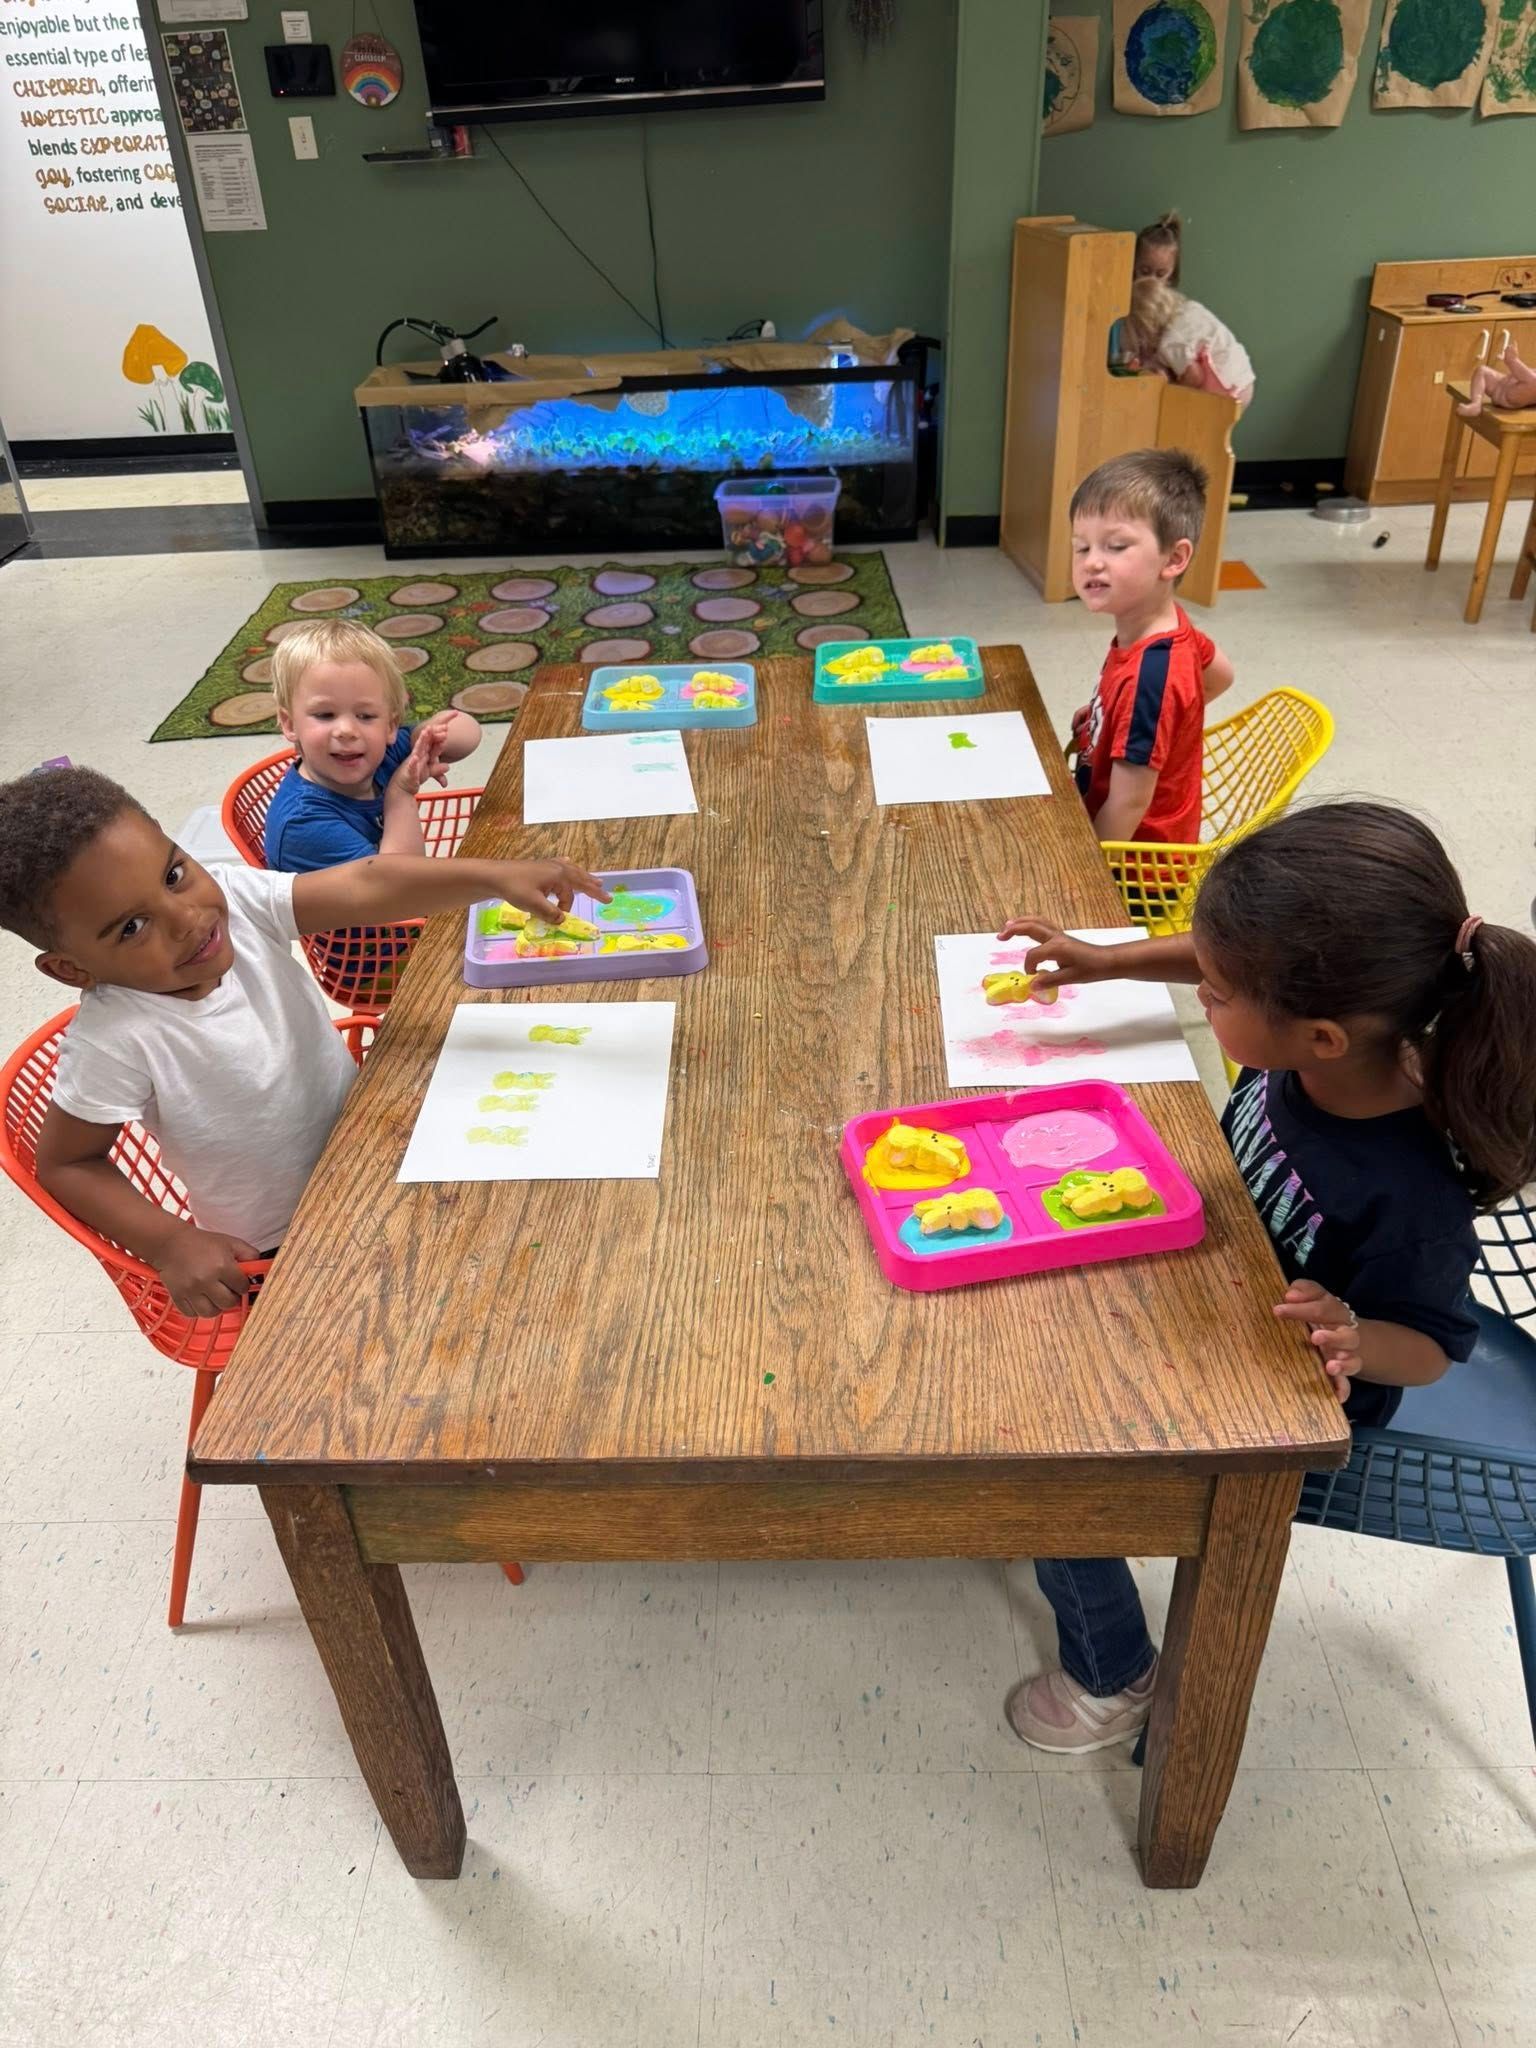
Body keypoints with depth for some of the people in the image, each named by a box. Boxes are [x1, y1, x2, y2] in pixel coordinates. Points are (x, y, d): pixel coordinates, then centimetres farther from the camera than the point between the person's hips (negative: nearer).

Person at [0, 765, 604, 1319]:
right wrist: (172, 1244, -25)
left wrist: (497, 875, -40)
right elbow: (65, 1165, -15)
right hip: (280, 1253, -4)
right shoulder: (113, 1041, -28)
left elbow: (368, 884, -27)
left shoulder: (236, 901, -19)